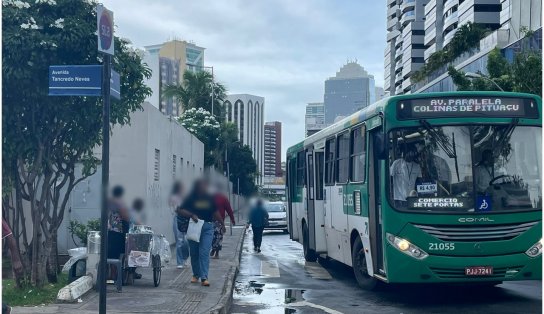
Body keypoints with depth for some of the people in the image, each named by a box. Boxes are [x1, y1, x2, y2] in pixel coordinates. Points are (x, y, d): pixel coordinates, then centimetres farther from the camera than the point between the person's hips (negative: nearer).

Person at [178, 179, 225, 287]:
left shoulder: (210, 199, 7)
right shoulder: (191, 199, -1)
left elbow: (215, 212, 20)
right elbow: (180, 210, -5)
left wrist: (222, 224, 25)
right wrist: (191, 215, -18)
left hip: (207, 227, 0)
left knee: (204, 253, -10)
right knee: (194, 253, 9)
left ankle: (204, 277, -13)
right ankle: (196, 275, 25)